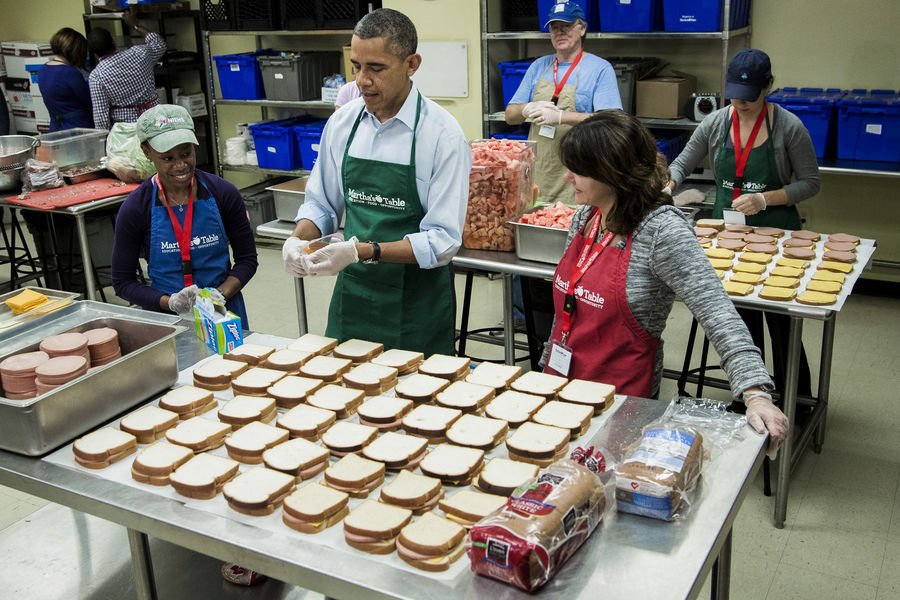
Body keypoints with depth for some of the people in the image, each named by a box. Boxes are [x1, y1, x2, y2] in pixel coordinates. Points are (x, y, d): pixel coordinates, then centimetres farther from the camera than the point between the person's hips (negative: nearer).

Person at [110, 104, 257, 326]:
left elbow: (247, 259, 5)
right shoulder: (135, 209, -6)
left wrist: (220, 295, -12)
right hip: (165, 318, 0)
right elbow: (123, 282, 0)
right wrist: (170, 302, -16)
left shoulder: (223, 194, -4)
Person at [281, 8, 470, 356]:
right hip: (351, 295, 4)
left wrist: (364, 250, -26)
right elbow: (320, 204, 11)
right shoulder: (342, 123, 0)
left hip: (416, 305, -4)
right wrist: (298, 240, -9)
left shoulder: (442, 135, -14)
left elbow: (443, 240, -17)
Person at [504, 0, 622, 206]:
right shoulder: (538, 66, 13)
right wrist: (528, 109, -10)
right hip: (536, 174, 4)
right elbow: (510, 116, 14)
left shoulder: (601, 69, -2)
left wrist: (561, 116, -24)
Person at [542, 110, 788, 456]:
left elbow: (716, 312, -26)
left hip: (622, 399, -7)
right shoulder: (583, 217, 2)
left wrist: (756, 393, -35)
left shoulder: (660, 230, -20)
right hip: (561, 381, 7)